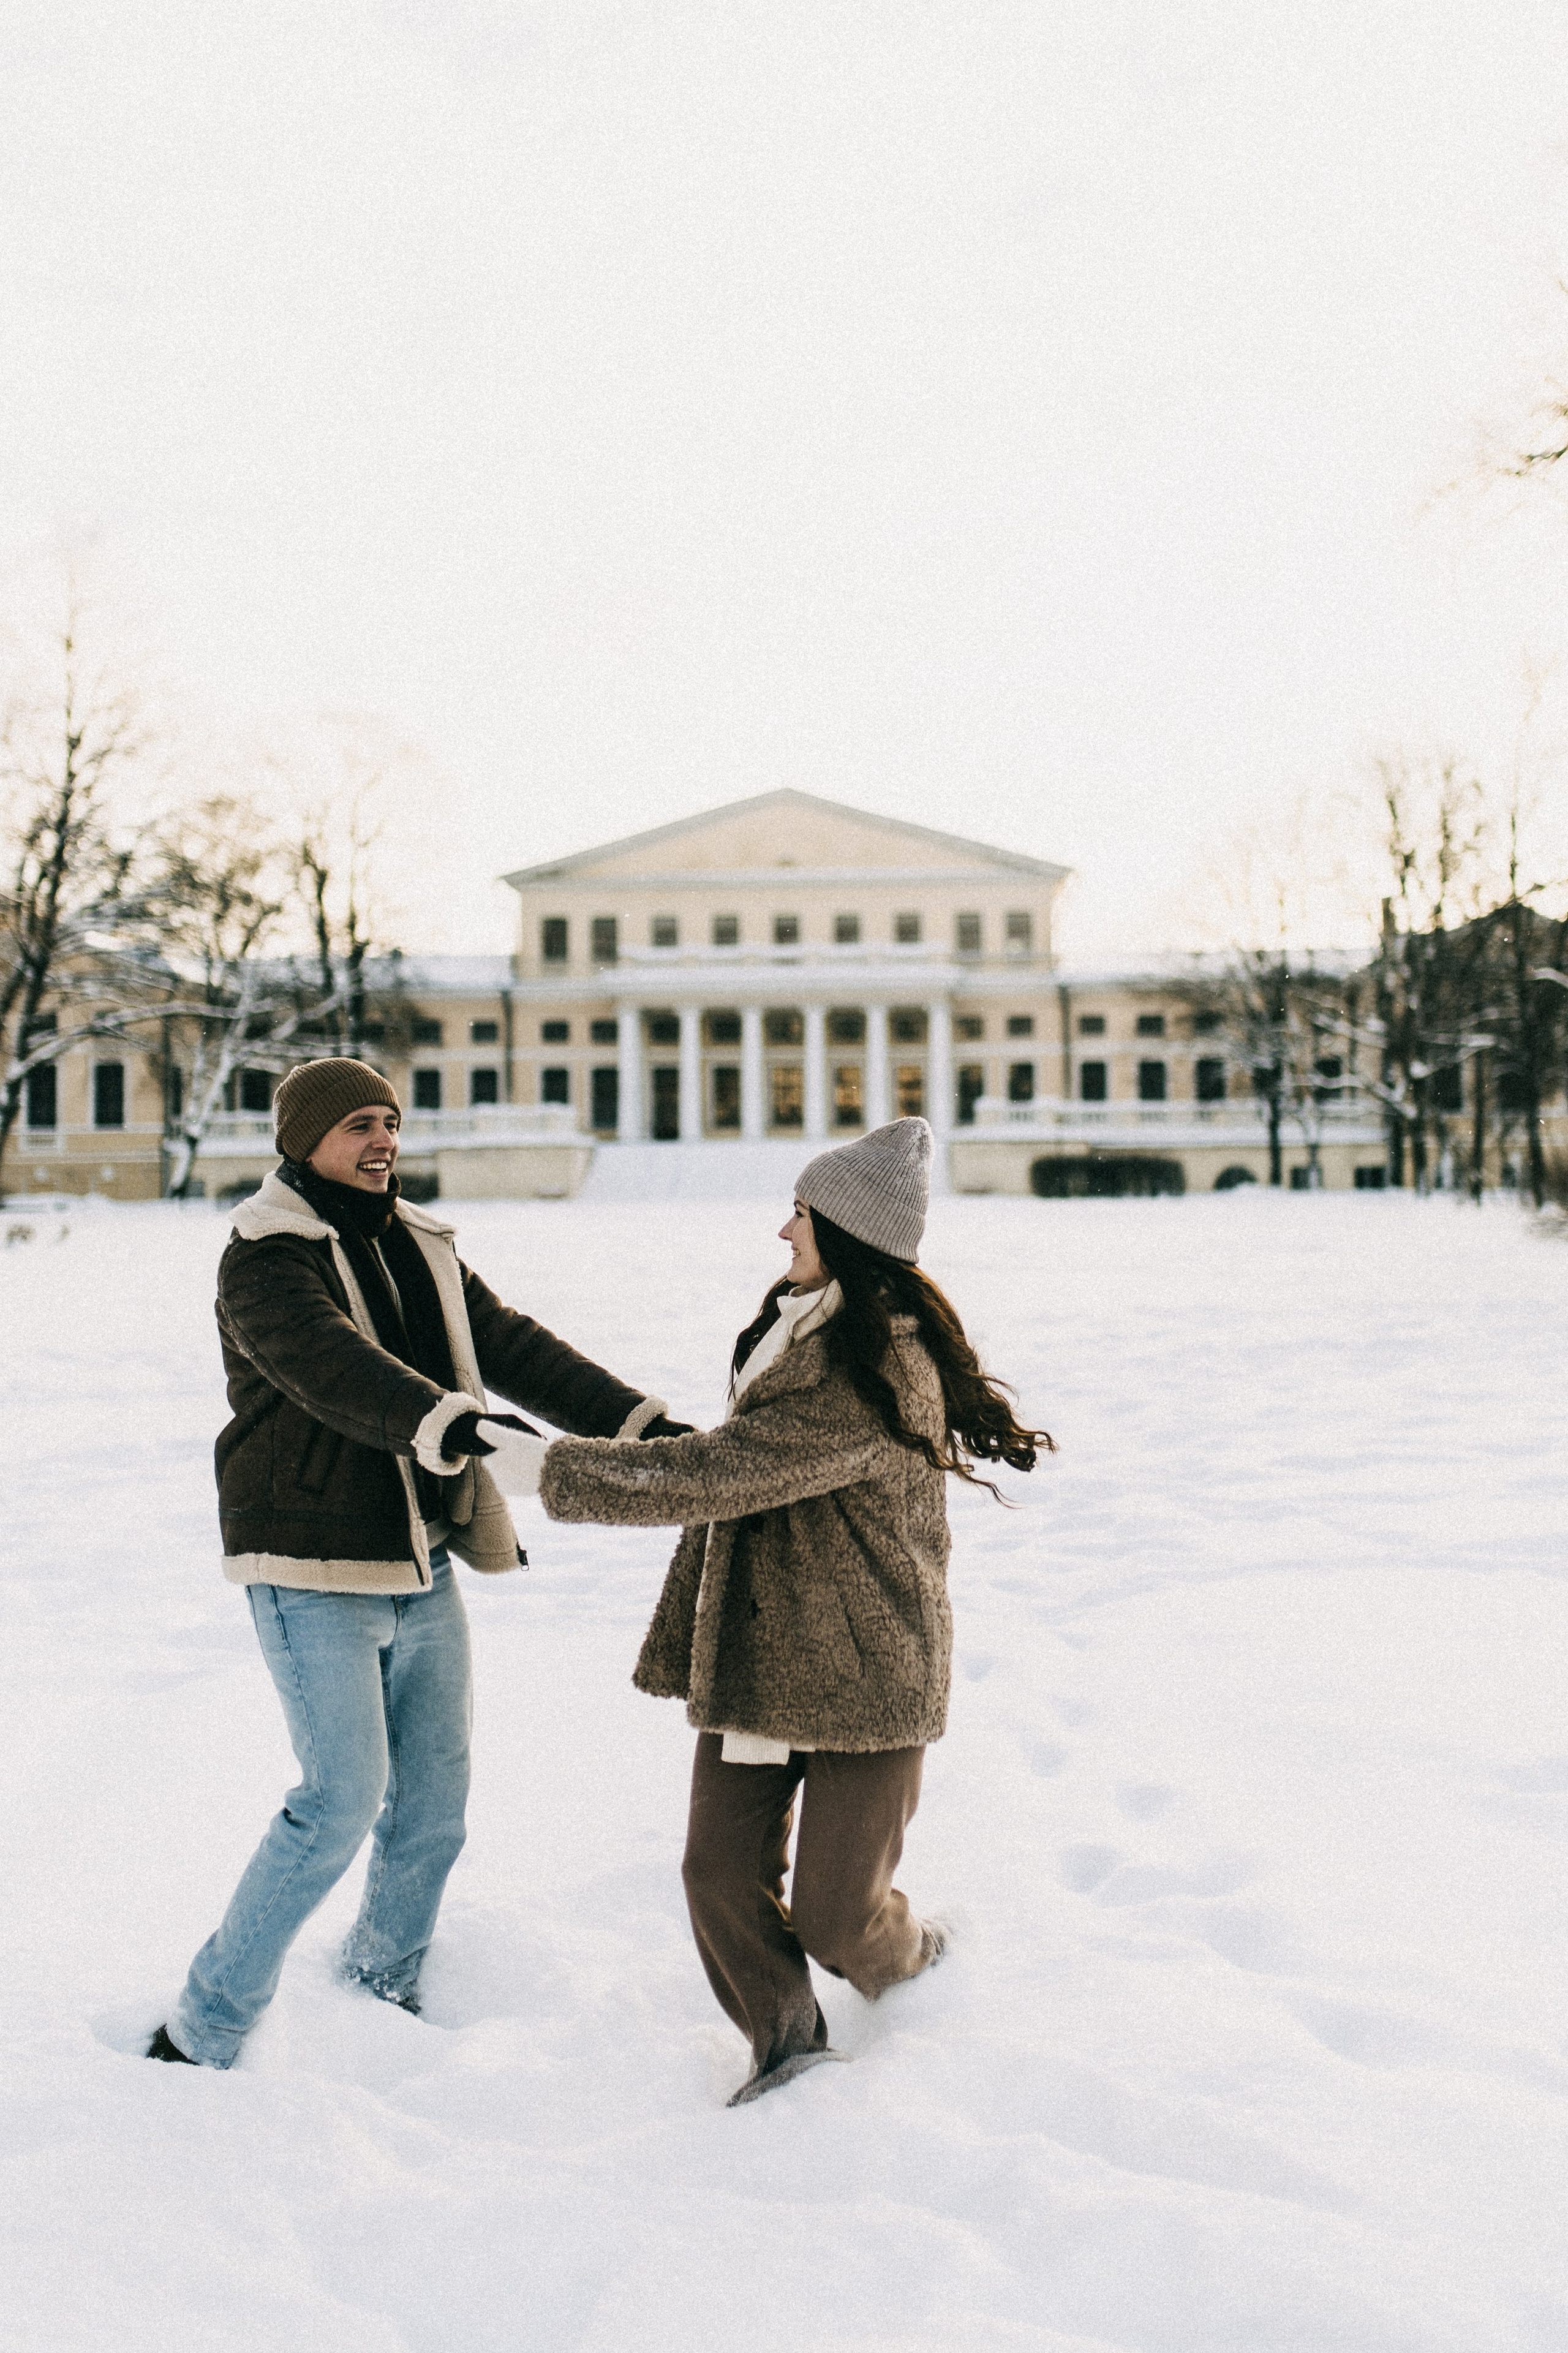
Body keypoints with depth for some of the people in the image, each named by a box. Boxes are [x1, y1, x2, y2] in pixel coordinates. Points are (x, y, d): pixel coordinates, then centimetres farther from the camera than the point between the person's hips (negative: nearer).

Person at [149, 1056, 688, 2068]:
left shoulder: (422, 1249, 11)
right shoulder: (265, 1257, -13)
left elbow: (516, 1348, 3)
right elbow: (333, 1367, -32)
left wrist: (639, 1420, -9)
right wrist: (448, 1425, -49)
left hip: (421, 1568, 7)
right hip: (314, 1575, -7)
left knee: (437, 1793, 12)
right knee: (344, 1802, -9)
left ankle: (385, 1983, 34)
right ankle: (204, 2031, 6)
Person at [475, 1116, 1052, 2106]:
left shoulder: (877, 1378, -24)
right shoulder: (800, 1324, 8)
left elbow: (712, 1475, -28)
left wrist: (549, 1466, -22)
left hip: (863, 1674, -8)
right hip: (757, 1655, 8)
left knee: (836, 1911, 3)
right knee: (722, 1869, 4)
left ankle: (928, 1969, 37)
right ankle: (786, 2034, 28)